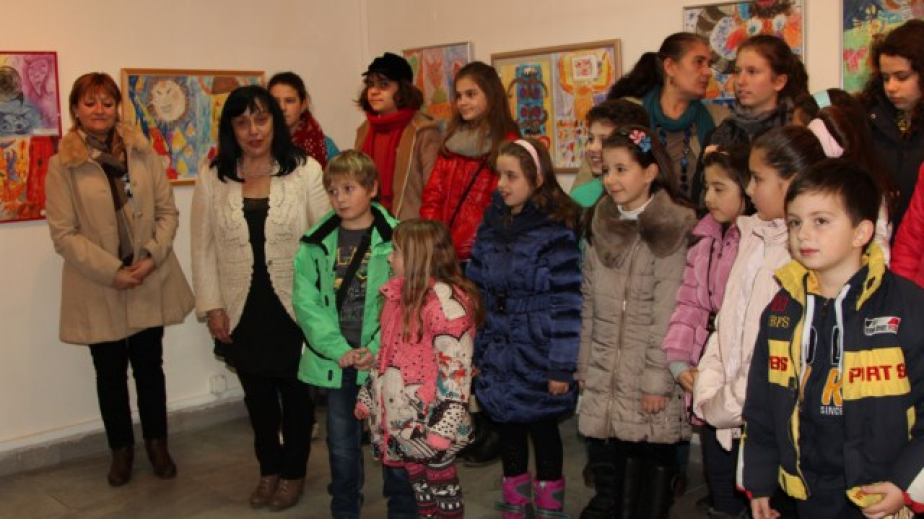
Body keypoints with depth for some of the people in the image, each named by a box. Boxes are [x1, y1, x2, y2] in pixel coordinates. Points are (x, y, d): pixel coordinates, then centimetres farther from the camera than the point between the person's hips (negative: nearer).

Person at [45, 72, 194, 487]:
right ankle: (121, 450, 30)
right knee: (110, 373, 12)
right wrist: (112, 272, -16)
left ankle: (156, 444, 31)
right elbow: (63, 233, -8)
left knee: (150, 366, 13)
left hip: (149, 282, 2)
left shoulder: (143, 154, 3)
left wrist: (153, 256, -13)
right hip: (98, 289, -2)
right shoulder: (62, 166, -5)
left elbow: (168, 211, 3)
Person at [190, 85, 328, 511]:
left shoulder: (306, 170, -6)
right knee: (258, 396, 17)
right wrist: (212, 307, -2)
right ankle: (268, 469, 37)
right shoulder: (212, 178, 1)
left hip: (294, 306, -2)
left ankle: (293, 472, 32)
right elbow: (203, 249, 3)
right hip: (242, 311, 2)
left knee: (295, 393, 12)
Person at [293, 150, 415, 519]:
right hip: (336, 362, 3)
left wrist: (378, 349, -16)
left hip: (384, 361, -2)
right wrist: (338, 349, -13)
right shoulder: (315, 243, 1)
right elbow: (306, 302, -3)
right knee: (342, 446, 16)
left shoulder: (395, 239, -7)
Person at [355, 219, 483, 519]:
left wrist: (443, 425, -23)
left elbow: (455, 368, -22)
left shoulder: (445, 300, -19)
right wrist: (367, 398, 21)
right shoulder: (400, 295, 8)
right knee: (417, 480, 18)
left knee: (441, 480, 7)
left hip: (429, 419, -8)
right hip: (400, 417, 8)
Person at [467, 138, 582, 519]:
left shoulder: (556, 231, -14)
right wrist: (473, 351, 8)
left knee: (543, 428, 9)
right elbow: (475, 292, 8)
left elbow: (567, 303, -15)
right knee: (508, 427, 16)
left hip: (539, 354, -5)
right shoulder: (492, 226, 5)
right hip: (501, 354, 5)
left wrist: (562, 367, -15)